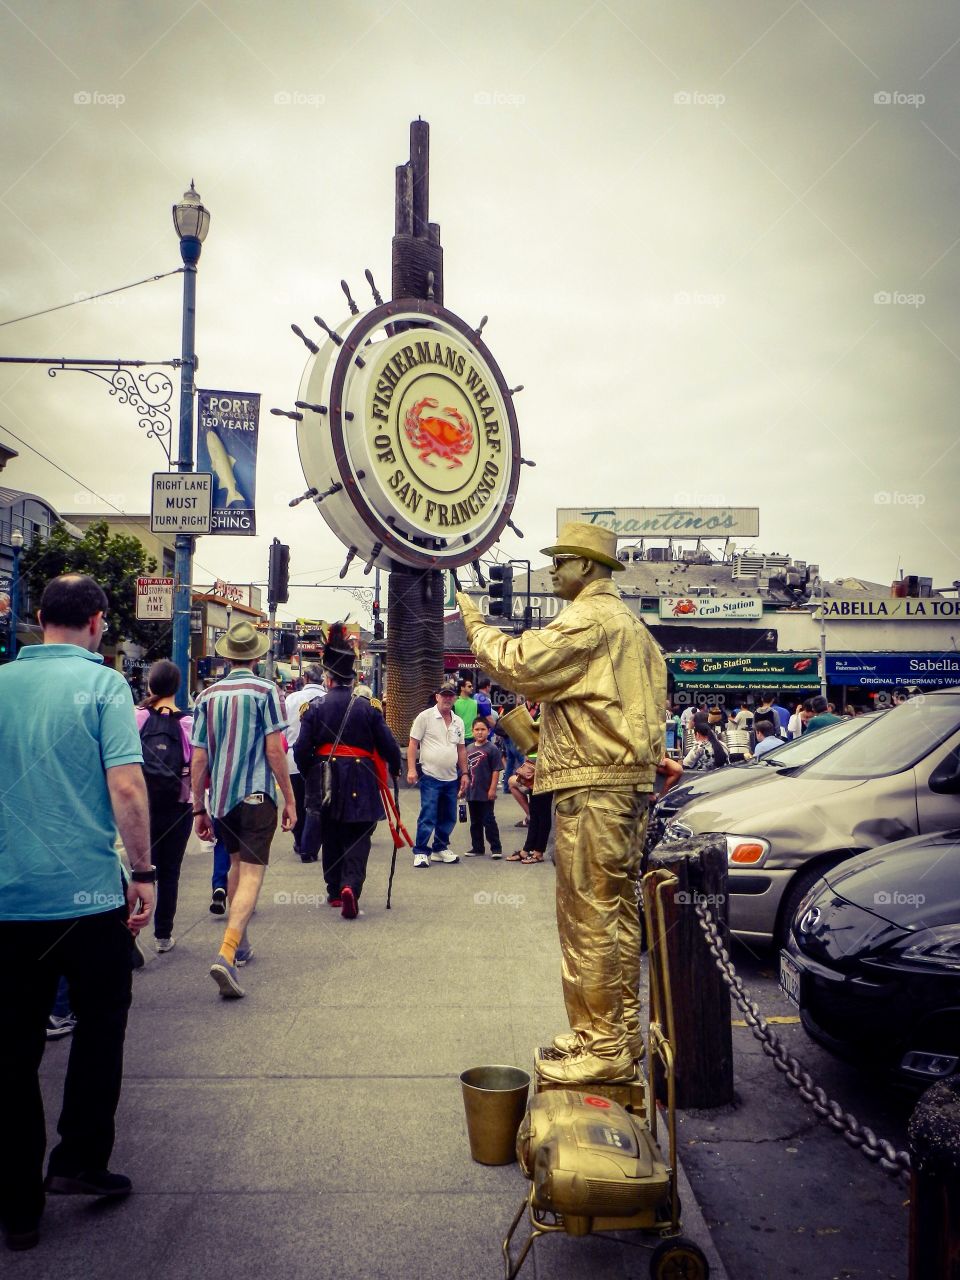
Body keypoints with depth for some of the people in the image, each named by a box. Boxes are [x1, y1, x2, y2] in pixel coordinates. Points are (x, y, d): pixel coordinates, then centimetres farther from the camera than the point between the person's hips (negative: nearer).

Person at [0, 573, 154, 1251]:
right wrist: (143, 872, -8)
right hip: (88, 891, -3)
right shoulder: (103, 683, -9)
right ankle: (80, 1159, 22)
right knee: (101, 1019, 19)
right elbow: (126, 787, -17)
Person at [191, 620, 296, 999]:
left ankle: (239, 943, 35)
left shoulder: (207, 696, 5)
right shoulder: (265, 691, -6)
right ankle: (226, 953, -22)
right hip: (256, 796, -5)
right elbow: (275, 749, -11)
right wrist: (289, 799, -5)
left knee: (237, 864, 23)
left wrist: (199, 808, 11)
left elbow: (198, 759, 4)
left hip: (220, 798, 5)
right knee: (251, 874, -6)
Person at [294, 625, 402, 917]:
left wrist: (309, 773, 13)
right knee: (357, 838, 5)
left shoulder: (315, 707, -5)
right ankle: (350, 886, -16)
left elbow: (302, 750, -6)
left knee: (331, 837, 18)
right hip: (360, 782, -2)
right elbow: (388, 745, -7)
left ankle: (334, 891, 25)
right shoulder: (366, 706, -7)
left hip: (326, 782, 2)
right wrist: (395, 769, 13)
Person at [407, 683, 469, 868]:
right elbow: (412, 744, -6)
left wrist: (464, 773, 13)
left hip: (451, 778, 6)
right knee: (428, 817, -7)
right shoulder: (425, 717, -5)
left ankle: (440, 849, 26)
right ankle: (421, 852, 3)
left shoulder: (458, 722, 11)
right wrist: (411, 770, -13)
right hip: (430, 777, -6)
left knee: (448, 818, 12)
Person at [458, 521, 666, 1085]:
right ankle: (623, 1032, 26)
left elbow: (520, 664, -20)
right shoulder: (632, 624, 21)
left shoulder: (588, 619, -11)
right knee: (619, 912, 16)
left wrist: (477, 626, -2)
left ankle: (602, 1049, 2)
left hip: (593, 787, -11)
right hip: (632, 784, 11)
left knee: (588, 917, -5)